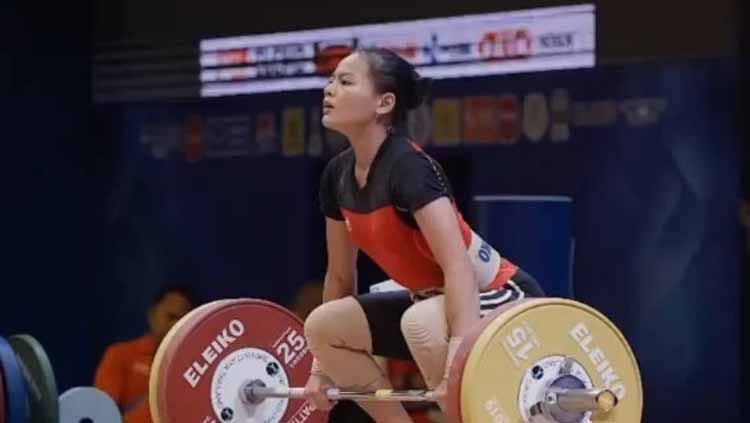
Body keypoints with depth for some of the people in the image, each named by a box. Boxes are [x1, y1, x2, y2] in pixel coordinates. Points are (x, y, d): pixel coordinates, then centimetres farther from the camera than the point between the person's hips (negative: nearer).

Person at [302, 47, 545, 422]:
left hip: (503, 300, -9)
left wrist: (460, 364, -44)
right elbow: (340, 274, 12)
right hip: (434, 301, 9)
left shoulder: (408, 168, -24)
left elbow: (459, 267, -35)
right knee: (321, 325, 2)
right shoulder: (338, 175, 0)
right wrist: (322, 366, 15)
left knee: (422, 322, -37)